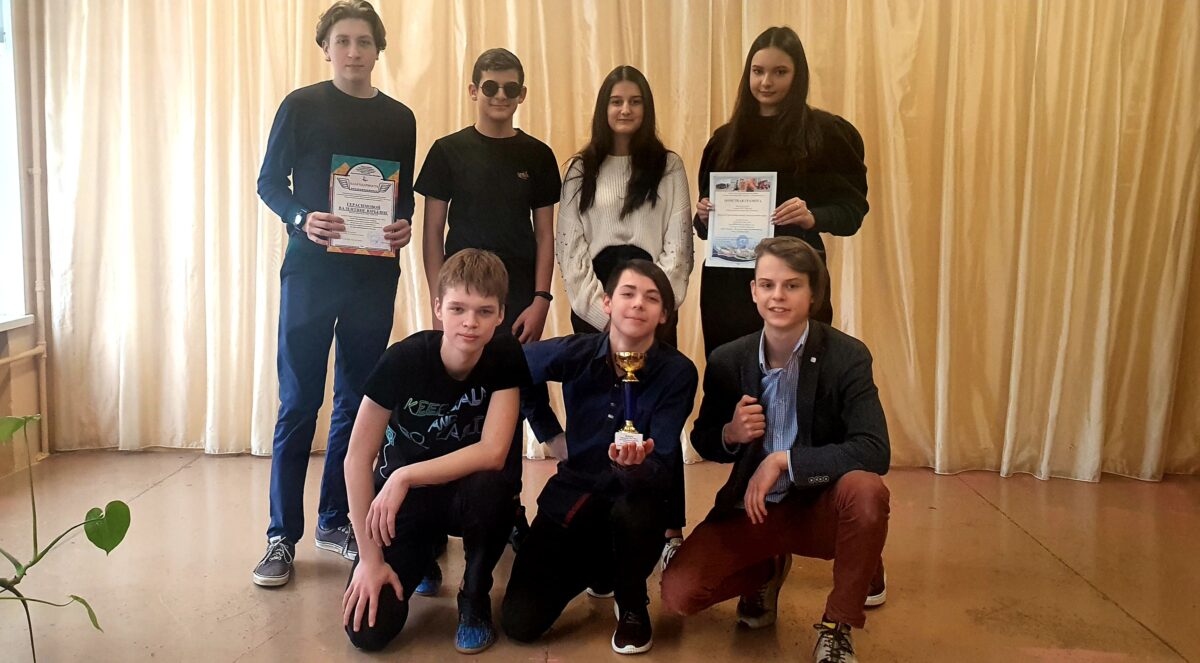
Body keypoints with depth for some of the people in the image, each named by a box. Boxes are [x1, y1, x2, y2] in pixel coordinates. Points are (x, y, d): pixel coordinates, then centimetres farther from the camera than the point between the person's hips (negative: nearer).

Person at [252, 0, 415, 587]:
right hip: (311, 270, -3)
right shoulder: (300, 107, 2)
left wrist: (404, 225, -7)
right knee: (298, 404, -2)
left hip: (374, 275, 3)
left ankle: (336, 521, 21)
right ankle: (282, 535, 6)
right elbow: (269, 182, 2)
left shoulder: (399, 119, 11)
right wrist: (302, 219, -17)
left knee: (356, 403, 8)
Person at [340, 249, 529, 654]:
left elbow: (492, 453, -25)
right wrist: (370, 557, -19)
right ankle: (423, 556, 18)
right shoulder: (403, 359, -23)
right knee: (368, 630, -16)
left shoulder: (506, 358, -19)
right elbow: (358, 459, -19)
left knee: (491, 486, -37)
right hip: (400, 498, 0)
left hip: (463, 493, 0)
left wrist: (406, 476, -31)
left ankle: (474, 598, -7)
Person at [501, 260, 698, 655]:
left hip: (635, 496, -1)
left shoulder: (677, 372, -16)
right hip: (573, 492, 2)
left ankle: (632, 606, -5)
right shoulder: (574, 353, -13)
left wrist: (637, 466, -40)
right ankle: (594, 567, 23)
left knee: (632, 510, -39)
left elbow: (664, 468, -20)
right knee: (520, 623, -10)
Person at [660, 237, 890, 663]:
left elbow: (874, 451, -25)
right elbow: (703, 443, 8)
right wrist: (731, 434, -16)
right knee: (678, 592, -16)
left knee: (866, 491, -36)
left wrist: (783, 460, -28)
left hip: (819, 505, -2)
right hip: (752, 507, 2)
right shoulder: (726, 361, -4)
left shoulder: (847, 357, -13)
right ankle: (768, 570, 18)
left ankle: (837, 627, -9)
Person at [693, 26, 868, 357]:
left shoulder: (827, 132, 0)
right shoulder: (726, 137, 10)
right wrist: (704, 216, -8)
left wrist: (812, 217, -21)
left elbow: (853, 207, -3)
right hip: (729, 281, 3)